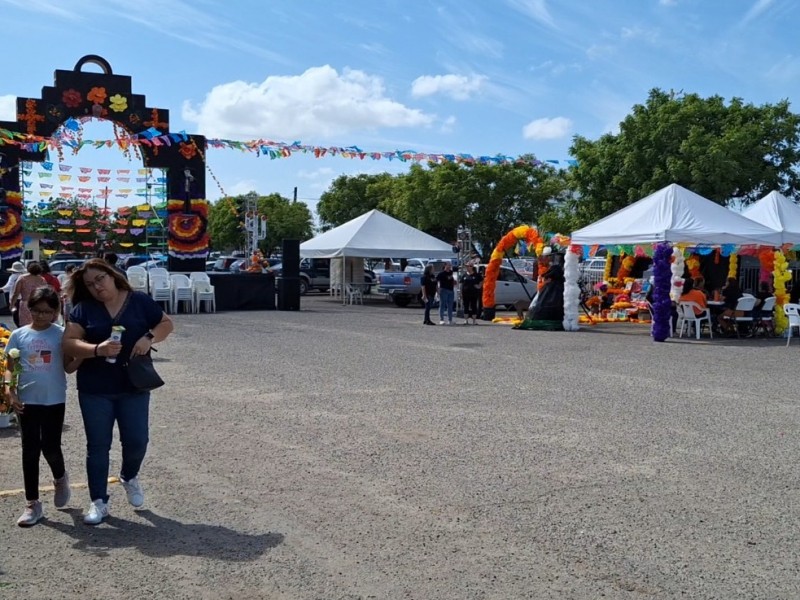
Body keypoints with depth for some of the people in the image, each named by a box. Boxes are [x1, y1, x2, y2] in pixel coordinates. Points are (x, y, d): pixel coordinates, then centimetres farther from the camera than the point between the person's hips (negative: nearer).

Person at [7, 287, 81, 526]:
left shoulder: (60, 334, -3)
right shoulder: (18, 335, 1)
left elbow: (68, 367, -3)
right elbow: (10, 368, 4)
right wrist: (10, 391, -11)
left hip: (54, 400, -1)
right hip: (27, 401, 2)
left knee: (50, 447, -2)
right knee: (30, 450, 5)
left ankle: (60, 478, 33)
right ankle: (32, 504, 15)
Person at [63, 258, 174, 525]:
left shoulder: (139, 301, 0)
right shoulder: (83, 309, -2)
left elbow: (166, 324, 5)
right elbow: (68, 343, -8)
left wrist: (149, 337, -15)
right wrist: (97, 349, -26)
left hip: (134, 386, 0)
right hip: (94, 390, 0)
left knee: (136, 441, 3)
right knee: (98, 445, 7)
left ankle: (129, 477, 36)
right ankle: (99, 501, 19)